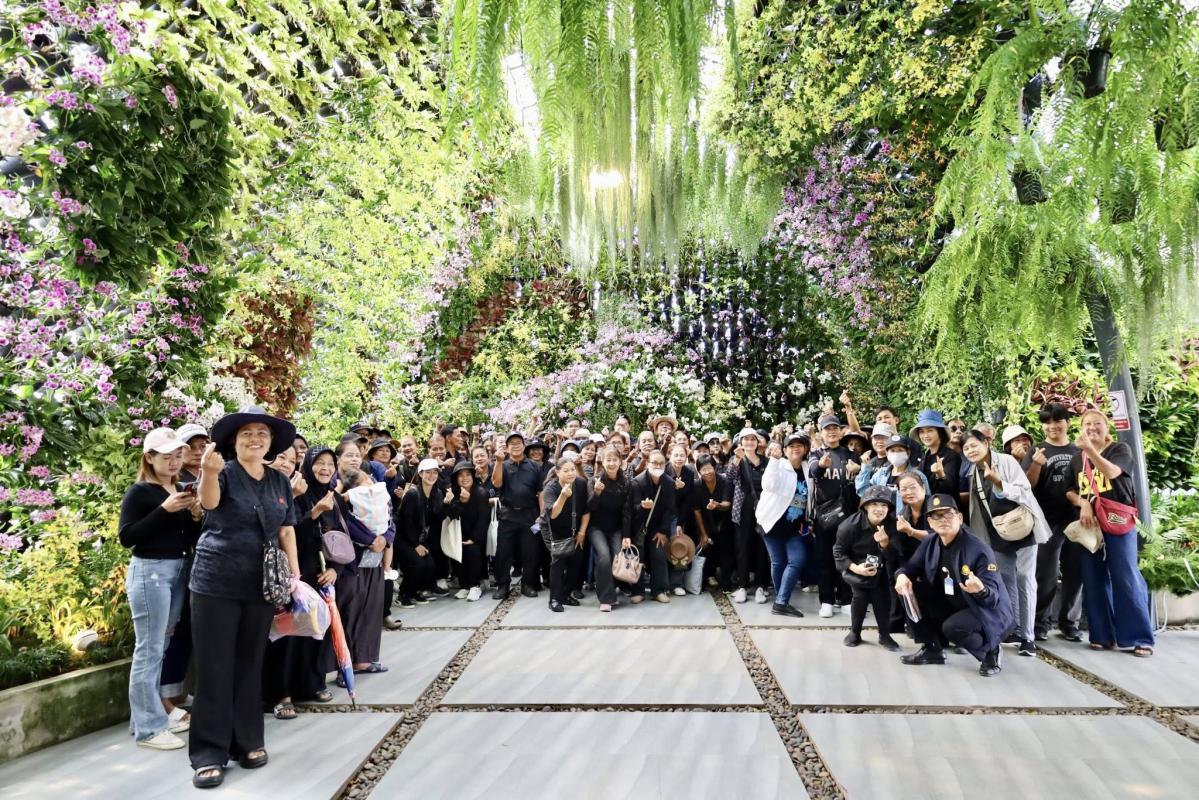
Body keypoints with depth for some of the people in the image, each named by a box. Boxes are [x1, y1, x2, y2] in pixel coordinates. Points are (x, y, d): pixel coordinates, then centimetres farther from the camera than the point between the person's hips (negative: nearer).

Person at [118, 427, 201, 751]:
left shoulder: (182, 490, 12)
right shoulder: (139, 492, -7)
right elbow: (126, 536, -15)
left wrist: (196, 515, -5)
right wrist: (164, 509, -20)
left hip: (179, 570, 7)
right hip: (149, 571, -7)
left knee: (161, 646, 14)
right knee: (149, 649, -3)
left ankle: (157, 707, 24)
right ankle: (148, 728, 5)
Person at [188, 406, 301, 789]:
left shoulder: (279, 482, 7)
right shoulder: (225, 473, -8)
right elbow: (209, 502, -30)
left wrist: (295, 573, 3)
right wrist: (209, 472, -52)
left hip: (260, 585, 4)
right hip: (216, 583, -4)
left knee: (250, 665, 13)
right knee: (215, 668, 1)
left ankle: (247, 742, 25)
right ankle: (209, 753, 10)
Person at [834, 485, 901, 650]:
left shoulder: (892, 525, -21)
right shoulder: (851, 524, -26)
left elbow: (894, 557, -19)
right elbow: (838, 551, -15)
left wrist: (885, 544, -40)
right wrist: (855, 567, -29)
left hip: (879, 568, 2)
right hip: (856, 566, -2)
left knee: (882, 597, -9)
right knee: (860, 596, -14)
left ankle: (884, 635, 12)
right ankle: (855, 632, 9)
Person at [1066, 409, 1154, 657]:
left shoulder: (1120, 449, -1)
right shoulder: (1077, 459, 12)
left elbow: (1111, 472, -21)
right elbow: (1070, 491, 12)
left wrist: (1090, 449, -34)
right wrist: (1083, 503, -9)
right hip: (1088, 525, 4)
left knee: (1126, 579, -6)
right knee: (1094, 580, 4)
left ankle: (1140, 637, 0)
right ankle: (1102, 635, 10)